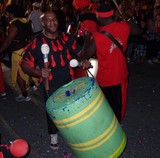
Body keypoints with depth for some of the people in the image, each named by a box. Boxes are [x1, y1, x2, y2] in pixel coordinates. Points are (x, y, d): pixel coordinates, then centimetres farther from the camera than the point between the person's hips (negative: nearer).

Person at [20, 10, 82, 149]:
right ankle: (53, 135, 39)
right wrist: (39, 72, -25)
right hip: (50, 85, -3)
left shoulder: (66, 37, -2)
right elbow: (25, 64, -9)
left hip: (69, 81, 3)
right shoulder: (37, 42, -12)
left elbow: (79, 52, 9)